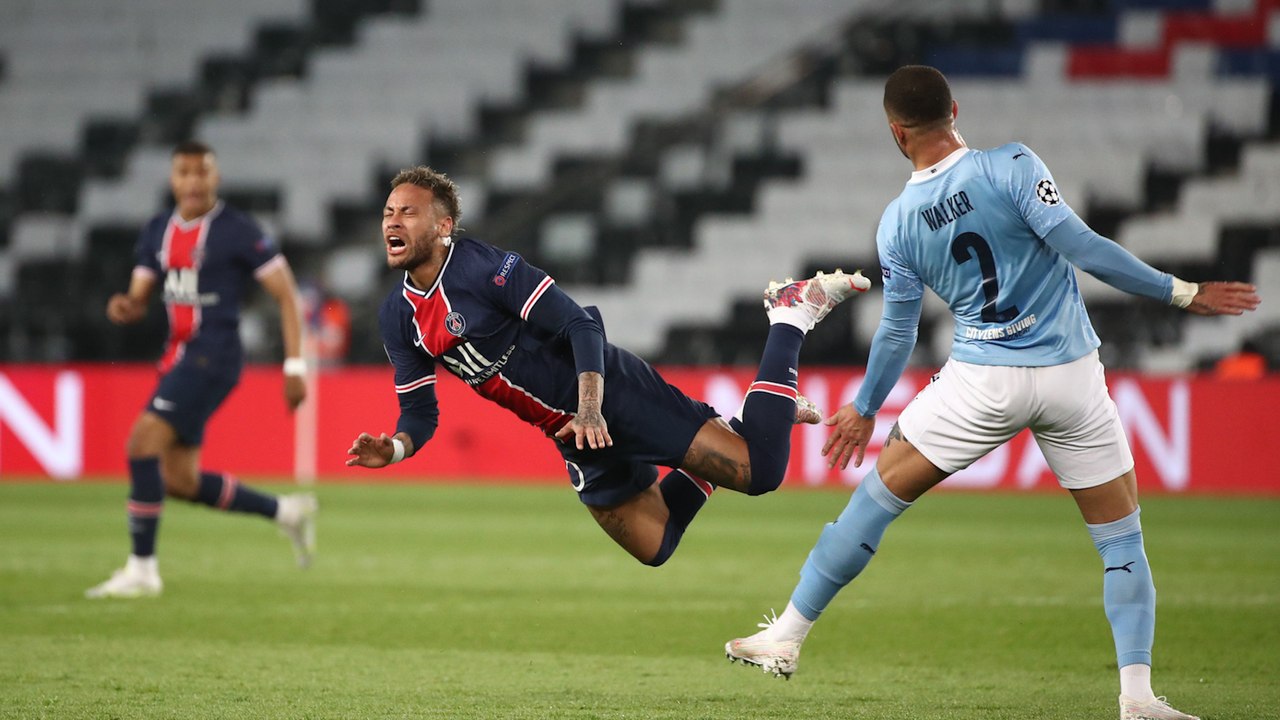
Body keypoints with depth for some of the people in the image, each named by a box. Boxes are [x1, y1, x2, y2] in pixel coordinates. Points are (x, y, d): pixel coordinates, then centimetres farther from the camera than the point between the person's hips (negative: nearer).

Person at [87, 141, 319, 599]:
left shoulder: (237, 232, -8)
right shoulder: (157, 232, 12)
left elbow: (286, 295, -5)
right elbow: (139, 298, 15)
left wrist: (295, 366, -11)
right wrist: (124, 307, -10)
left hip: (213, 356, -8)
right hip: (179, 355, 8)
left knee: (143, 443, -19)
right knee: (179, 481, 8)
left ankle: (141, 569, -13)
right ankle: (286, 512, 26)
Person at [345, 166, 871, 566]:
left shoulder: (487, 269, -19)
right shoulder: (397, 318, 3)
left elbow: (580, 326, -21)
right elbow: (420, 412, 7)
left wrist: (590, 410, -33)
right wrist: (395, 448, -15)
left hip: (611, 390, -7)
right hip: (569, 433, 7)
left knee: (759, 471, -15)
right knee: (653, 549, 10)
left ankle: (791, 317, 8)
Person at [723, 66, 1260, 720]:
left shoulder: (897, 224, -1)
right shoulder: (1011, 167, -9)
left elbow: (897, 331, 7)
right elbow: (1081, 248, -15)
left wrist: (864, 409, 23)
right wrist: (1180, 293, -8)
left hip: (982, 383, 1)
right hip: (1072, 376, -1)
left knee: (876, 498, 14)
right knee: (1121, 537, 9)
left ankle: (787, 635, 16)